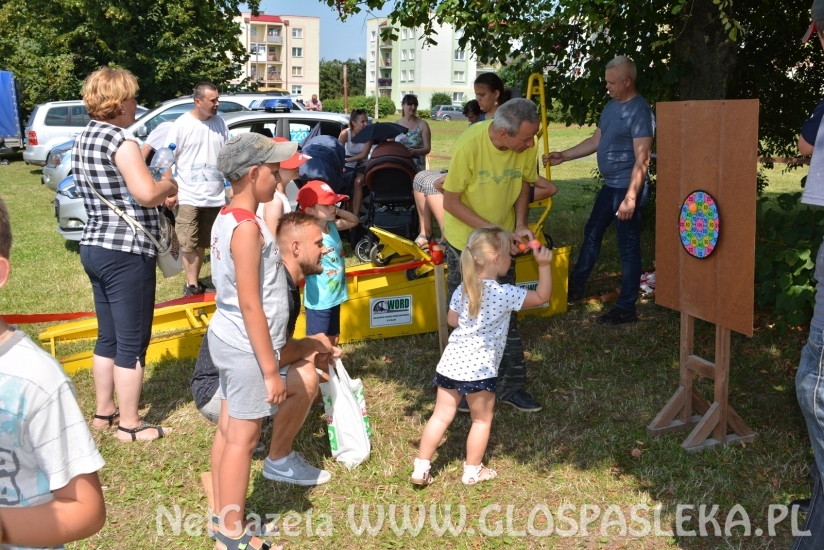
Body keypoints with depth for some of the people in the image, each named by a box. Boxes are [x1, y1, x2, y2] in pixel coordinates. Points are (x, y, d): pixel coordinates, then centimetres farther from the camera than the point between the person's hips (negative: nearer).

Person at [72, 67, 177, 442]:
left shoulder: (84, 138, 12)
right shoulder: (120, 140, -16)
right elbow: (147, 194, -24)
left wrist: (158, 188, 13)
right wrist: (168, 185, -4)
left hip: (94, 247, 9)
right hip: (126, 252, -9)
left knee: (108, 337, 19)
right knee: (132, 342, 1)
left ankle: (103, 412, 29)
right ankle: (129, 425, 9)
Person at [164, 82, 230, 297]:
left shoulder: (219, 123, 5)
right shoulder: (182, 124, -7)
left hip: (215, 197, 4)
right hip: (188, 196, -4)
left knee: (202, 243, 10)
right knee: (188, 244, -2)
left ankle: (195, 282, 20)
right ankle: (192, 285, 5)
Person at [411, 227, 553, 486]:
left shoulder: (463, 288, 4)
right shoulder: (505, 294, -13)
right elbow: (542, 296, -5)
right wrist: (544, 265, -5)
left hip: (451, 362, 6)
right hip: (479, 369, -6)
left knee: (441, 415, 14)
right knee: (482, 420, 14)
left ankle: (420, 468, 18)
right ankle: (472, 471, 25)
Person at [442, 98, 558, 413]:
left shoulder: (527, 146, -16)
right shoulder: (469, 145, -28)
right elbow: (451, 202, -21)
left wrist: (519, 225, -11)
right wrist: (492, 231, -25)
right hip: (465, 240, -3)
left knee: (505, 315, 7)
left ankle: (510, 386, 19)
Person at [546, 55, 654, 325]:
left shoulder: (639, 111, -18)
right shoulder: (611, 106, 11)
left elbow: (642, 159, -23)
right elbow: (596, 141, 20)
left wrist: (631, 197, -28)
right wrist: (563, 156, 15)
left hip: (627, 187, -10)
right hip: (609, 185, 10)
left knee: (628, 246, -1)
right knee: (592, 233, 19)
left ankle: (626, 308, 7)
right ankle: (575, 286, 34)